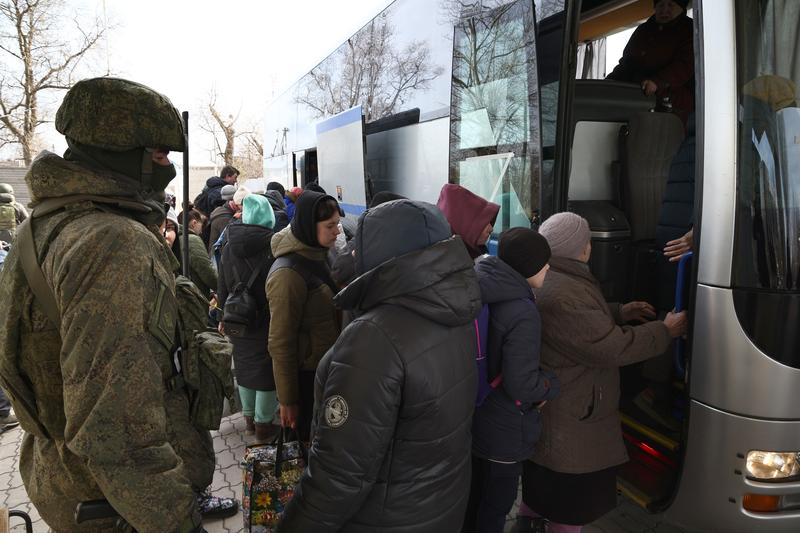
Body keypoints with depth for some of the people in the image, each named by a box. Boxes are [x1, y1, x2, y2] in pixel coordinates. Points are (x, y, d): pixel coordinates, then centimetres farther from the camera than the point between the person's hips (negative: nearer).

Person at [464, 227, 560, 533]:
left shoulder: (479, 296, -3)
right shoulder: (523, 313, -28)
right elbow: (520, 384, -27)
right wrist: (552, 386, -9)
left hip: (471, 417, 7)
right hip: (503, 433, -7)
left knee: (471, 501, 26)